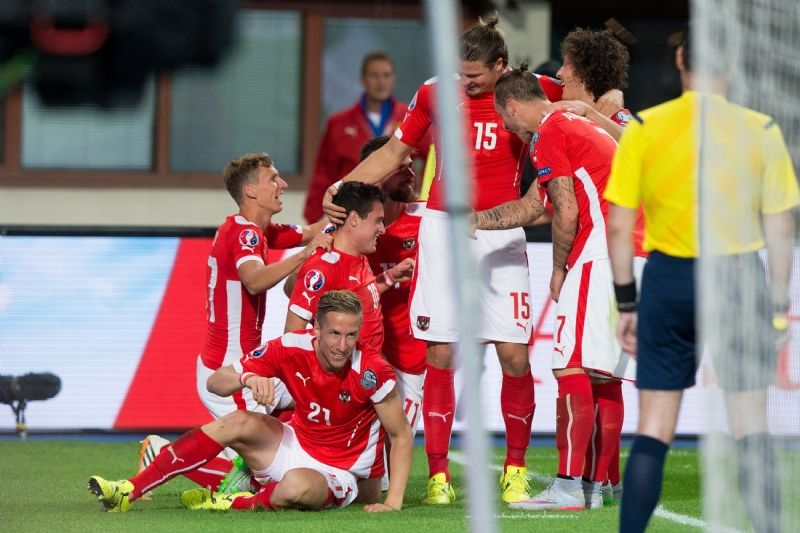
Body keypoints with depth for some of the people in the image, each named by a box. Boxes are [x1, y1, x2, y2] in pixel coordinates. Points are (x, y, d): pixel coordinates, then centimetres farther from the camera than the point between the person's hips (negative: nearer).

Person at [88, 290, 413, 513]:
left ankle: (232, 504, -11)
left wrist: (393, 501, -22)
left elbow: (401, 434, -13)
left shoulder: (371, 371, -24)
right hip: (295, 447, 4)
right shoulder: (290, 349, -14)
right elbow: (215, 383, -9)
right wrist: (246, 378, -32)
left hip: (335, 475, -4)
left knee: (296, 486, -40)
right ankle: (130, 492, -21)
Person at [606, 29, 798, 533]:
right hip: (739, 277, 0)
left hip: (668, 283, 0)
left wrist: (627, 303, 7)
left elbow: (619, 227, -2)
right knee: (751, 429, 7)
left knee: (654, 432, 5)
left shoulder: (643, 130, -3)